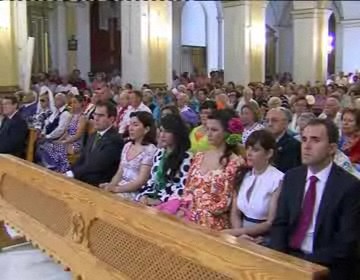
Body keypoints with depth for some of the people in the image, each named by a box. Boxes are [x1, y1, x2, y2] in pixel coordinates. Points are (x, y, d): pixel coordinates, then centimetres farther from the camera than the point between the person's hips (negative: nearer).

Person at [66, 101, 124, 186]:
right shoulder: (93, 135, 15)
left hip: (100, 185, -8)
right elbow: (82, 159, 12)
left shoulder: (115, 140, -14)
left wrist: (72, 173, -19)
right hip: (83, 179, 8)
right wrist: (68, 173, -4)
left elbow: (98, 166, -20)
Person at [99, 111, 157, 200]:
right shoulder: (127, 146, 13)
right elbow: (120, 173, 14)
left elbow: (141, 180, -14)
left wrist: (117, 189, -21)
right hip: (120, 188, 6)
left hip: (136, 193, -6)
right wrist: (110, 185, -6)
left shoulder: (150, 150, -9)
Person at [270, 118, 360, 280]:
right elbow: (280, 223, 7)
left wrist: (306, 262, -19)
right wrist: (279, 257, -10)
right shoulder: (292, 177, 5)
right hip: (289, 257, 4)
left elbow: (346, 243, -12)